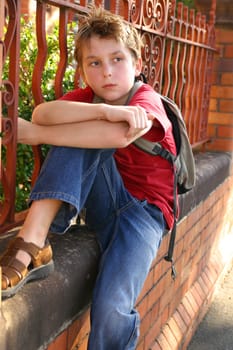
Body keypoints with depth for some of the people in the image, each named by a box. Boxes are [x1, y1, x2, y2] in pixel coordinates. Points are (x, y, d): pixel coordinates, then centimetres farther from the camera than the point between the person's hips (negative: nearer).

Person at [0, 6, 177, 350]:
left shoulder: (147, 101, -12)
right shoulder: (84, 98, 2)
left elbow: (117, 136, -35)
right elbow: (41, 114, -20)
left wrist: (36, 134, -27)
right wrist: (104, 110, -34)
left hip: (144, 207, -4)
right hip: (103, 202, 4)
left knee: (112, 309, -28)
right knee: (83, 133, -23)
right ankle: (31, 243, -33)